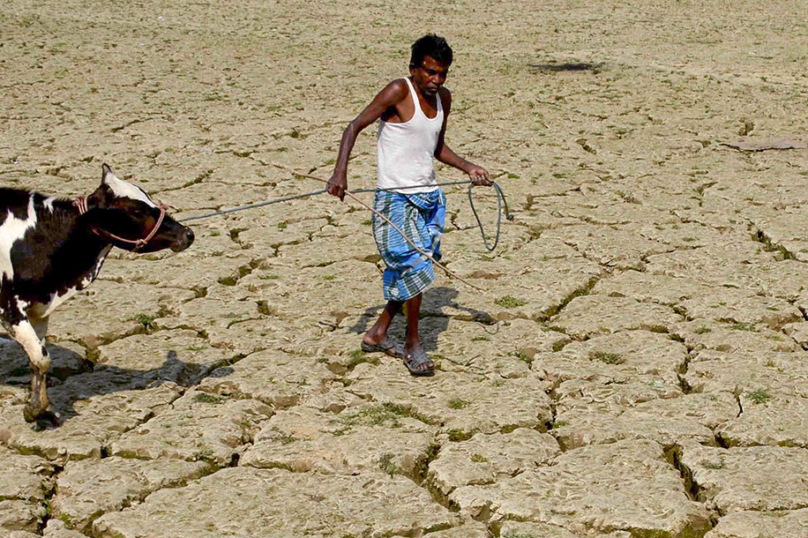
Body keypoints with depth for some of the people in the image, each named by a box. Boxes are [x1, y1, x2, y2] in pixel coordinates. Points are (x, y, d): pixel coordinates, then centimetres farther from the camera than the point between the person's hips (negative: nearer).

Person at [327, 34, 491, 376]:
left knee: (411, 272, 10)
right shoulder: (399, 92, -12)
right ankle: (412, 345, 5)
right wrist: (340, 171, -26)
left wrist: (468, 167, 10)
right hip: (396, 198, -7)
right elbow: (355, 126, -14)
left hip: (429, 197, 7)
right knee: (414, 269, -11)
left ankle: (378, 334, 26)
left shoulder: (443, 98, 10)